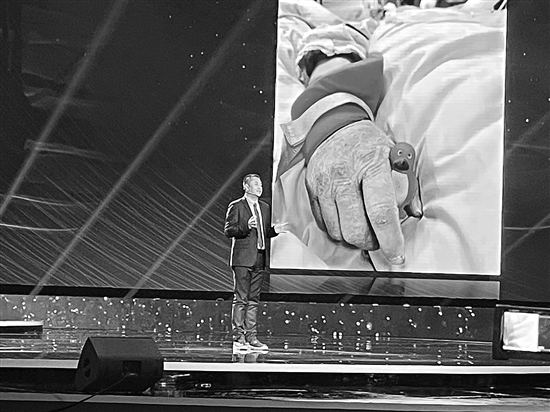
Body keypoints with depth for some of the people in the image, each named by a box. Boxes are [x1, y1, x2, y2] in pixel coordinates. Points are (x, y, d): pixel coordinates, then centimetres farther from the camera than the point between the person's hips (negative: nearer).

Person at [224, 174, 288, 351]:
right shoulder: (236, 206, -2)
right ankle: (238, 337, -4)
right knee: (240, 299, -6)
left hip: (259, 259, 6)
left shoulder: (265, 207, 17)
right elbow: (228, 230, -8)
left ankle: (251, 336, 11)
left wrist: (274, 230, 1)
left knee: (253, 300, 8)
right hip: (243, 258, -6)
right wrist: (246, 227, -22)